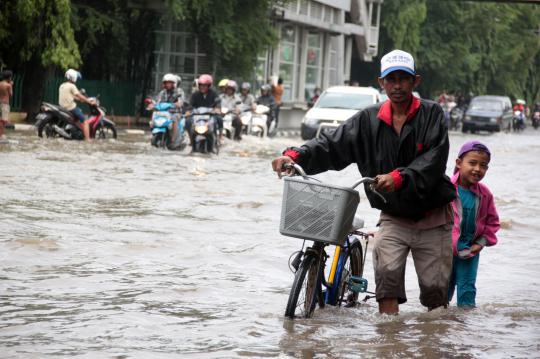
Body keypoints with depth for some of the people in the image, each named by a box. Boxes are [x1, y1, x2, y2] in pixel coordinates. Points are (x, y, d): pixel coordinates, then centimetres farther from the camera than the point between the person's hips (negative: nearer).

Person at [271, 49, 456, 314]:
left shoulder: (431, 114, -6)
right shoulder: (369, 119, 2)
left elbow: (435, 158, -19)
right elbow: (332, 144, -5)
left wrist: (399, 178, -35)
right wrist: (295, 156, -22)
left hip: (432, 218, -2)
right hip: (393, 217, 2)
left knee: (435, 288, -1)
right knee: (387, 273, -21)